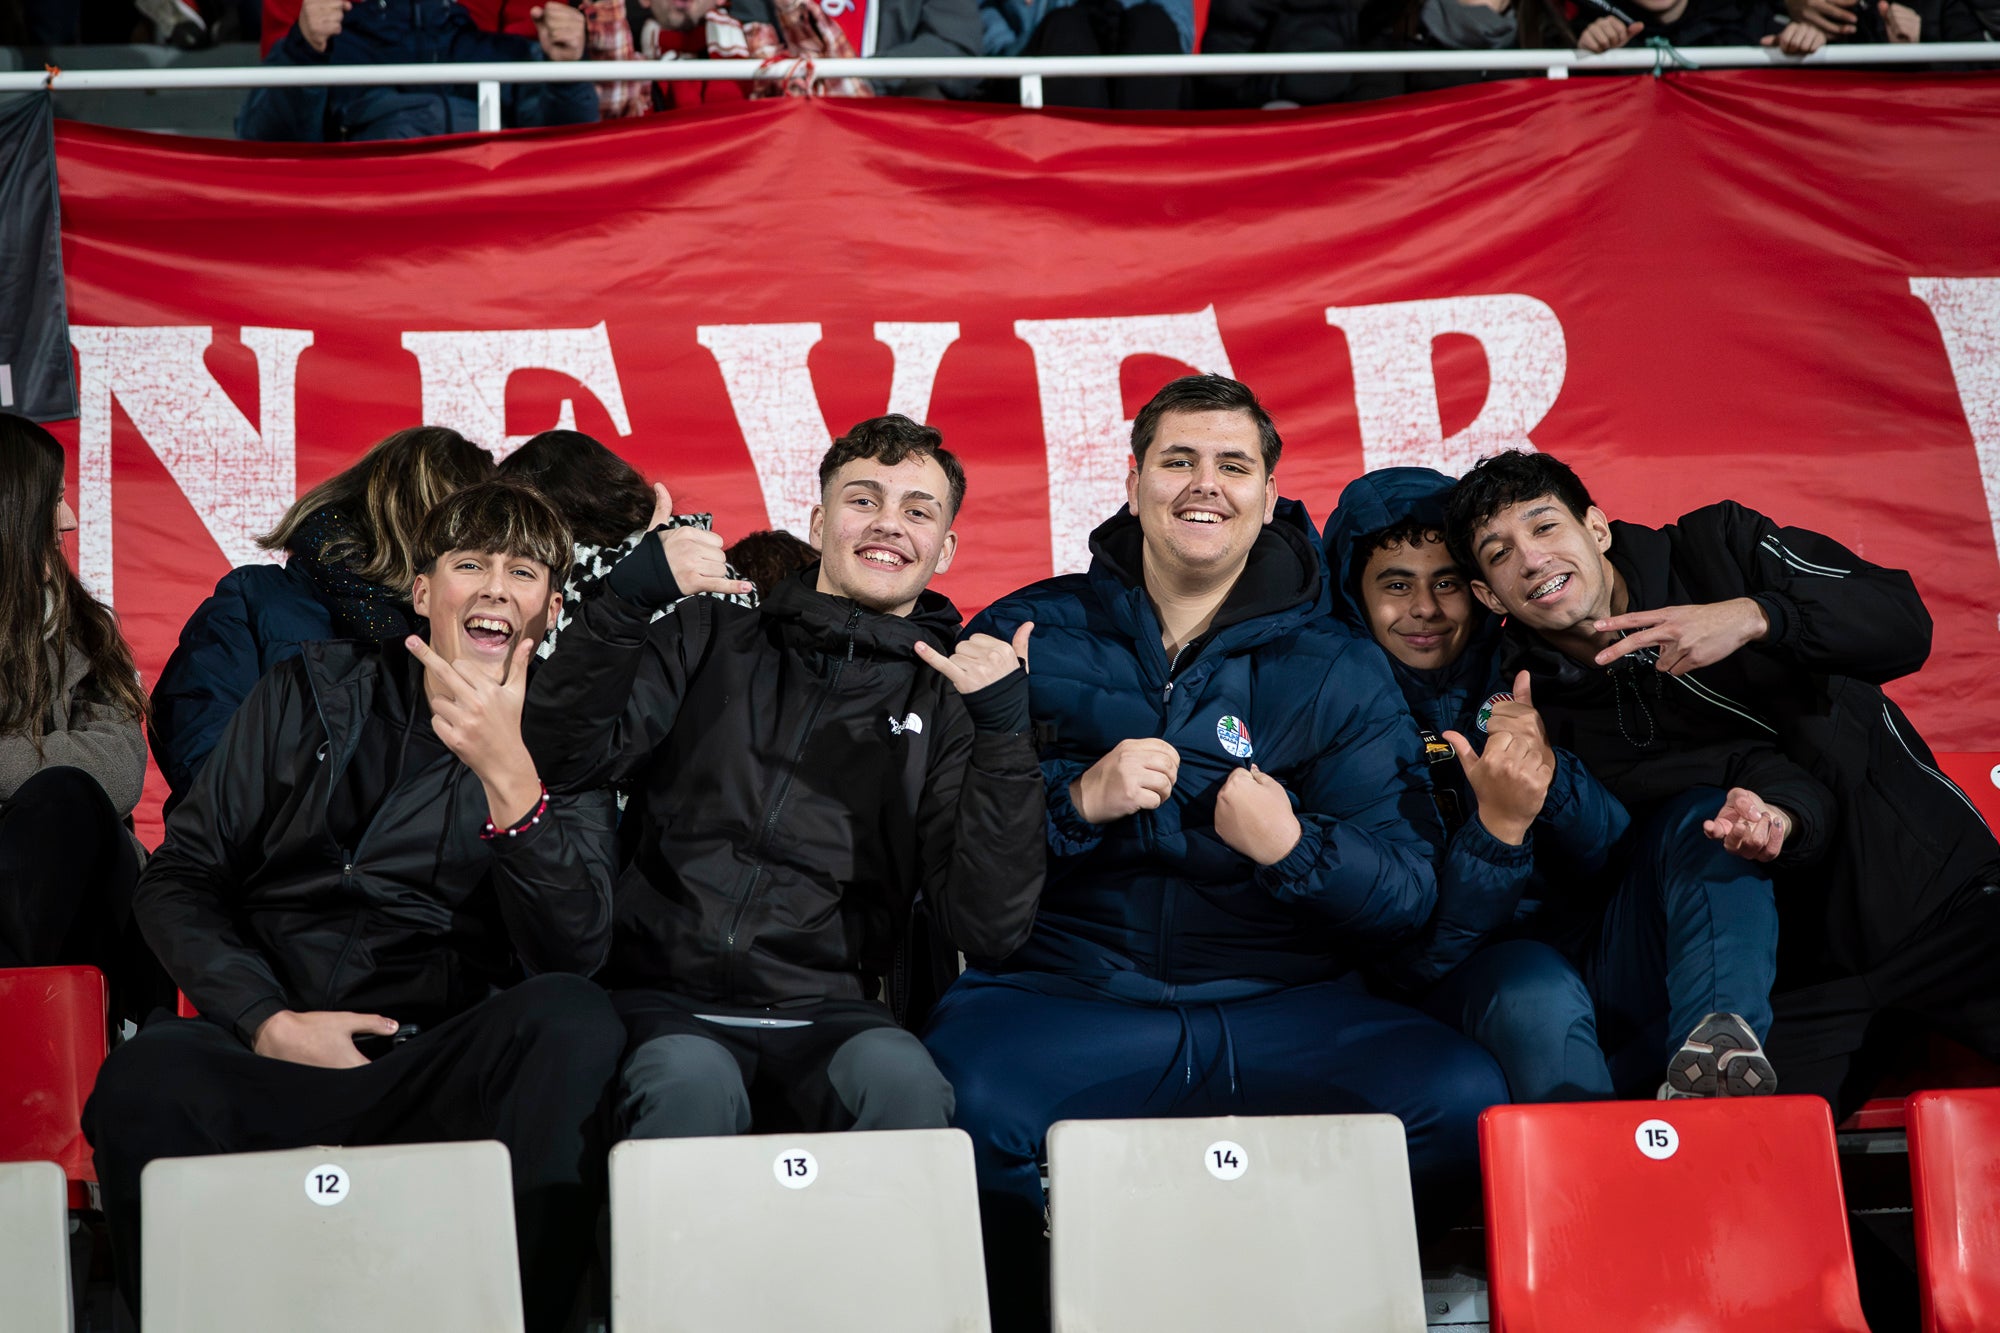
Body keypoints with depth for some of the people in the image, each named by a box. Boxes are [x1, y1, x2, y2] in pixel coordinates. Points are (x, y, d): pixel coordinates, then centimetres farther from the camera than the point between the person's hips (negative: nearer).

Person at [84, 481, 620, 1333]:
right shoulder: (312, 693, 16)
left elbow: (573, 953, -4)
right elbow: (181, 878, 12)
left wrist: (508, 774, -17)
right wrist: (268, 1022, -5)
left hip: (440, 1066, 0)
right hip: (265, 1050, 1)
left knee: (573, 1021, -33)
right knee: (147, 1080, -34)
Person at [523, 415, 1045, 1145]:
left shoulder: (949, 703, 11)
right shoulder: (710, 639, 15)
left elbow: (986, 928, -2)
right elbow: (564, 759, -2)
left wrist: (1005, 730, -11)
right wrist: (628, 597, -12)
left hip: (830, 1012, 0)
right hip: (669, 1001, 0)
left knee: (907, 1085, -32)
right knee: (690, 1086, -34)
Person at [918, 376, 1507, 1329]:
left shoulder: (1337, 672, 12)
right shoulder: (1029, 635, 10)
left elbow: (1410, 887, 5)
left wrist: (1295, 848, -15)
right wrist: (1075, 801, -14)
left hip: (1280, 1009, 2)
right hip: (1066, 995, -1)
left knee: (1463, 1098, -28)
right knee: (963, 1095, -36)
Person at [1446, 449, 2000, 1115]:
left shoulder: (1719, 547, 1)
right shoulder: (1549, 717, 0)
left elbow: (1903, 621, -11)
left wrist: (1754, 615, -25)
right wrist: (1780, 815, -30)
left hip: (1938, 891, 0)